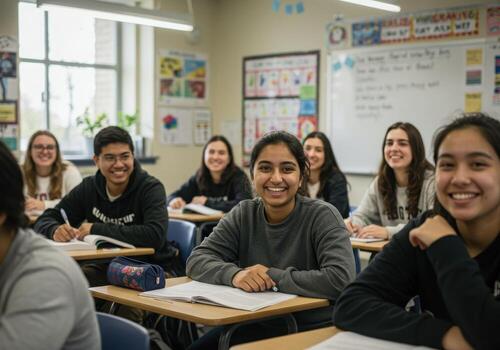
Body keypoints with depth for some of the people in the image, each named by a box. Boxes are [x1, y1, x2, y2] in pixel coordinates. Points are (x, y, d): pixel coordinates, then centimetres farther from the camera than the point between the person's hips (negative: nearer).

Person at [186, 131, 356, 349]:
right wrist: (234, 274, -25)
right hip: (256, 327, 5)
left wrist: (273, 275, -22)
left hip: (313, 331, -4)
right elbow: (197, 260, -4)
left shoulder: (322, 216, -12)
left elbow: (341, 280, -26)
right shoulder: (243, 214, 2)